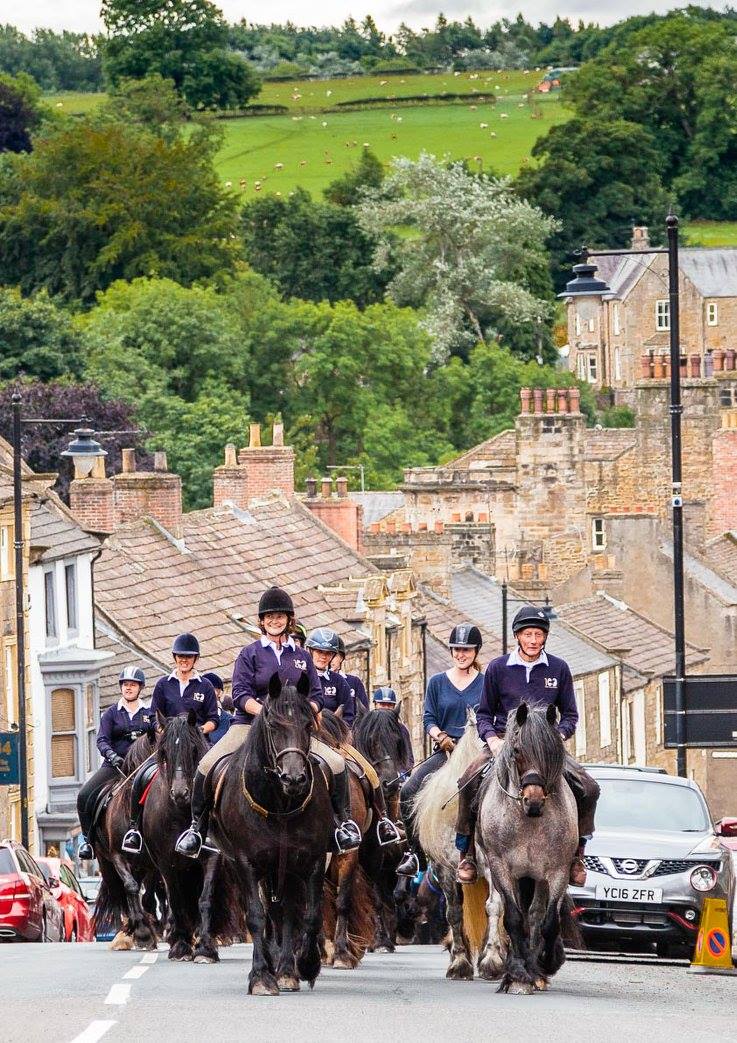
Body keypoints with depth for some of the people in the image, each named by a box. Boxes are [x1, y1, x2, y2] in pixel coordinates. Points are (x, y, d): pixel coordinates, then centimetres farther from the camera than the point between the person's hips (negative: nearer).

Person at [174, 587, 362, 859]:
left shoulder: (301, 657, 14)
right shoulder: (250, 654, 5)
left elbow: (317, 696, 11)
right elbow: (240, 694, -5)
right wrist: (264, 711, -23)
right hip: (249, 724, -2)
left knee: (337, 764, -17)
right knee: (207, 766, -25)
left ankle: (343, 822, 5)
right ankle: (197, 826, -8)